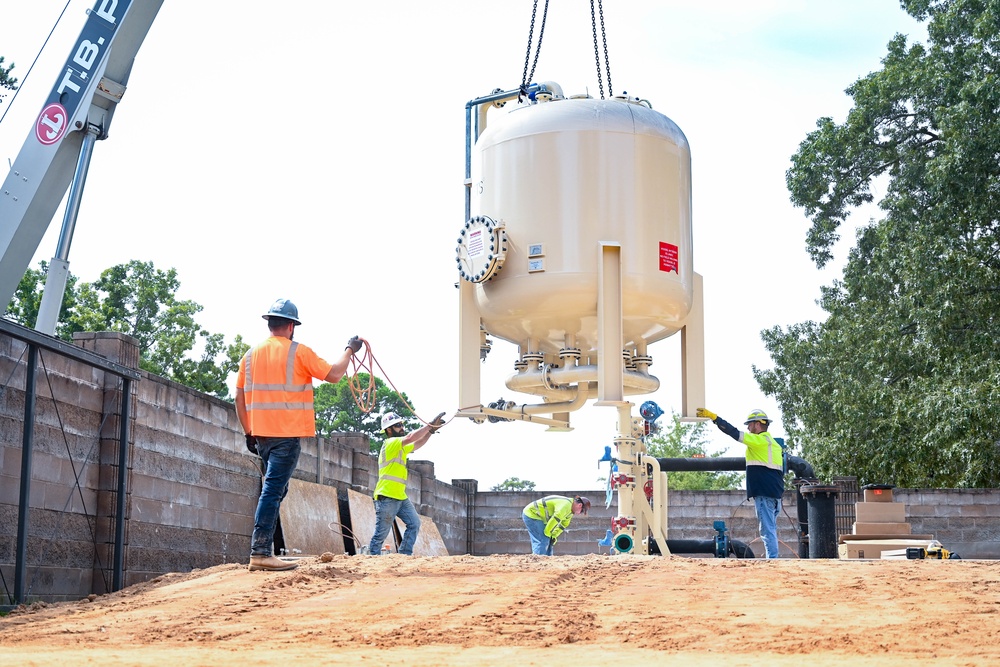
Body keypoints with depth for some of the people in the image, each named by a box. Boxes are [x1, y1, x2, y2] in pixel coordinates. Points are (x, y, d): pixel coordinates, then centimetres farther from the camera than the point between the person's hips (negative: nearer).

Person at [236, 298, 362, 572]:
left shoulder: (250, 355, 11)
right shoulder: (298, 351, -5)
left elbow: (240, 398, 12)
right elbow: (334, 374, -5)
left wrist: (249, 433, 18)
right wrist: (350, 350, 11)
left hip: (260, 434, 6)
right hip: (287, 434, -6)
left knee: (273, 490, 16)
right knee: (273, 491, -10)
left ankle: (261, 551, 13)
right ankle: (260, 553, -16)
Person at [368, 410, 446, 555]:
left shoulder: (400, 448, 19)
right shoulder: (390, 443, -9)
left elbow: (417, 444, 20)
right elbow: (410, 437, -23)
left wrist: (431, 430, 5)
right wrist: (430, 425, -17)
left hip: (401, 497, 9)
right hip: (386, 497, -9)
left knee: (414, 523, 1)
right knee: (381, 533, -4)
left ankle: (405, 555, 2)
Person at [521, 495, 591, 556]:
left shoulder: (570, 510, 9)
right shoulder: (565, 505, -25)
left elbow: (563, 525, 15)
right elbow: (554, 520, -26)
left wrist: (554, 536, 4)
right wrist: (547, 534, -15)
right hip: (531, 514, -11)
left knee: (548, 541, 8)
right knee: (542, 541, -18)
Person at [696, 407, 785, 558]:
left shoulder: (759, 440, -9)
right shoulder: (774, 443, 19)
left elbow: (734, 433, -14)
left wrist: (713, 416, -12)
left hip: (764, 493, -9)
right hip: (775, 493, 9)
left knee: (767, 530, -10)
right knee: (770, 530, 11)